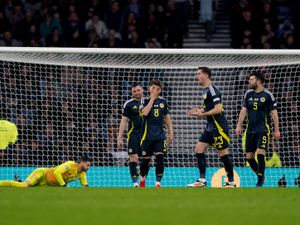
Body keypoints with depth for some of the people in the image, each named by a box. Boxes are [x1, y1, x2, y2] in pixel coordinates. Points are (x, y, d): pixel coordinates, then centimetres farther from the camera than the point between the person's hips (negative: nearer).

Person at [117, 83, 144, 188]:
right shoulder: (128, 104, 2)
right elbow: (124, 121, 1)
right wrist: (119, 138, -5)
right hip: (133, 135, -3)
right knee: (133, 158, -10)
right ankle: (135, 182, -10)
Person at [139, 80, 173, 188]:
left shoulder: (163, 101, 8)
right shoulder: (145, 100, 0)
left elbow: (167, 118, 15)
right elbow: (144, 112, -20)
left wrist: (170, 133, 11)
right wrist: (152, 98, -16)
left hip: (160, 135, 2)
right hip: (147, 135, -2)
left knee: (160, 158, -12)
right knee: (146, 159, 6)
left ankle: (158, 182, -9)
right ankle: (142, 179, 31)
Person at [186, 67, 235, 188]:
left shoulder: (212, 90, -15)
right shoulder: (206, 90, 15)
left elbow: (218, 109, -22)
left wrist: (202, 114, -19)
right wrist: (200, 111, 9)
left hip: (219, 127, -10)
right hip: (210, 127, 10)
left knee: (223, 153, -4)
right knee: (199, 149, 5)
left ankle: (231, 182, 3)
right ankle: (202, 180, 6)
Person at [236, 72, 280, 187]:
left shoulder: (268, 95, -4)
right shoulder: (248, 94, 9)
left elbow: (274, 113, -2)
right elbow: (244, 110, 10)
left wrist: (276, 130, -4)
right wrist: (239, 126, 1)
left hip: (263, 129, -5)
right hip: (250, 129, 5)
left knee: (260, 154, -18)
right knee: (249, 157, 4)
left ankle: (260, 182, -10)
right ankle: (261, 176, 24)